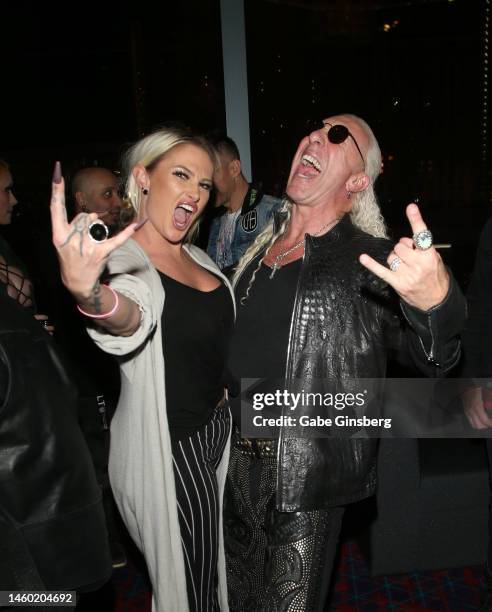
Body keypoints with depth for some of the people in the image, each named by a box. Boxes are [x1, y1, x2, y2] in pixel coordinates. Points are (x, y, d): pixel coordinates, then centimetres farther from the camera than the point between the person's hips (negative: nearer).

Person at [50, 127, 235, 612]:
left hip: (216, 424, 8)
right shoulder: (122, 259, -19)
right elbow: (132, 319, -42)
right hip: (166, 443, -7)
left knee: (213, 560, 26)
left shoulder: (196, 257, 5)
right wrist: (90, 292, -63)